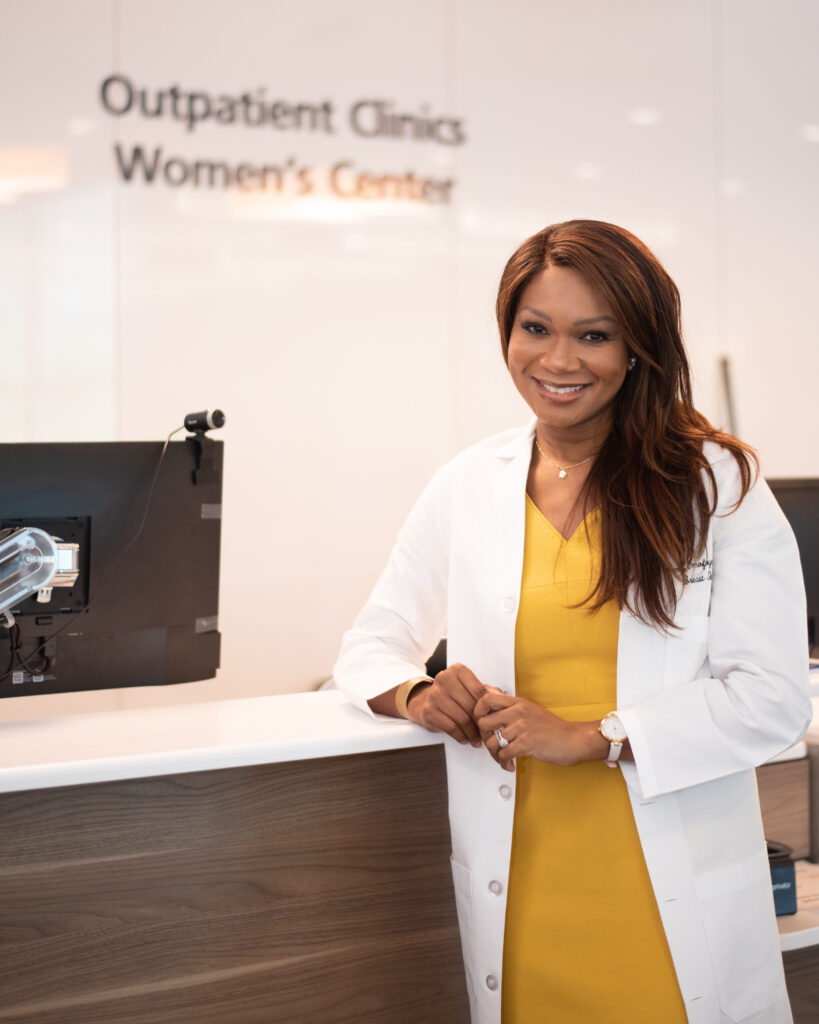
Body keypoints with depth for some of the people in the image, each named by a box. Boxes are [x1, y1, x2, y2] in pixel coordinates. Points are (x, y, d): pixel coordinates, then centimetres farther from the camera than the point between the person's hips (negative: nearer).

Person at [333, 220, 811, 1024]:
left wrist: (589, 738, -16)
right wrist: (419, 697, -9)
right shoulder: (465, 488, 6)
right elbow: (370, 647, 14)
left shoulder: (717, 483, -3)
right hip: (517, 891, 2)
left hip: (679, 900, -2)